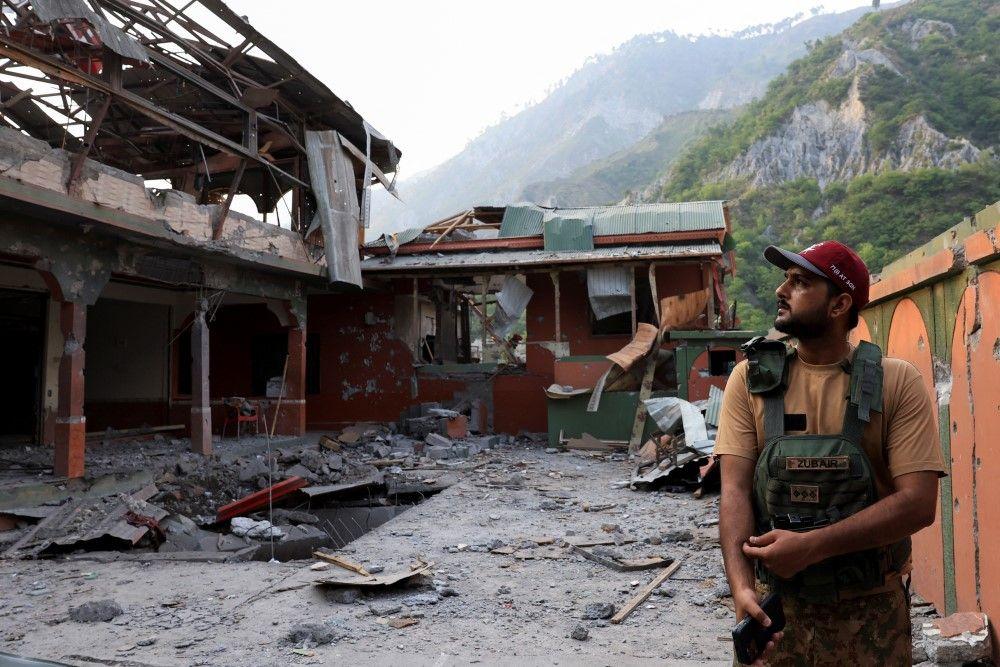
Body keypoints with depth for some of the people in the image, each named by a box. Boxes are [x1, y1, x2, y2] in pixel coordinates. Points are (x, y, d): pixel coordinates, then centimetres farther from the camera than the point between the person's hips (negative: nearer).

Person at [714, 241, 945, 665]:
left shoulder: (897, 383, -6)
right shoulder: (749, 380, -2)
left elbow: (918, 503, -13)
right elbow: (735, 491, -9)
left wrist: (812, 545, -21)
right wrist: (741, 586, -23)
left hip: (872, 610, 0)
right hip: (773, 604, 1)